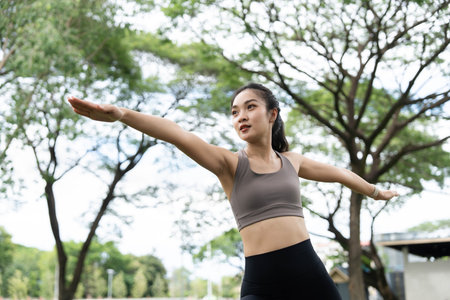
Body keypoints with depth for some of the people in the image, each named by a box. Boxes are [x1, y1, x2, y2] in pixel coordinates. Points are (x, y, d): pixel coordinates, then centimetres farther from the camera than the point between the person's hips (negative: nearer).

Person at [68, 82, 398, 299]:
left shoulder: (291, 161, 14)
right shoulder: (230, 163, 1)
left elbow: (337, 173, 32)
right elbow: (179, 135, -17)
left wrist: (376, 191, 48)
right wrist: (120, 113, -31)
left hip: (309, 271, 3)